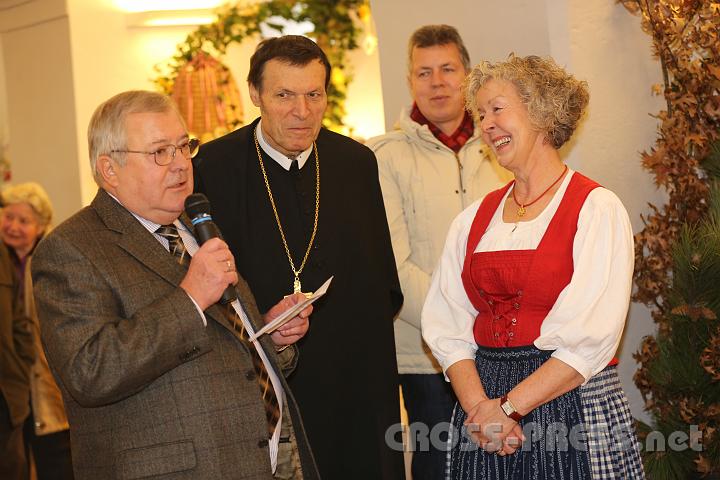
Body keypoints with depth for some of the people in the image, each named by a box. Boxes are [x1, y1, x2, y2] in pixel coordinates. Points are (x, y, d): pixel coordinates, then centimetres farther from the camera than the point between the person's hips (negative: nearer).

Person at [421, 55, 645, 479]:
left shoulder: (596, 208, -6)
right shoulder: (474, 219, 9)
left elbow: (593, 337, -14)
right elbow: (446, 325, 3)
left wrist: (510, 406, -15)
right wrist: (478, 406, -12)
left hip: (573, 406, -4)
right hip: (483, 399, 4)